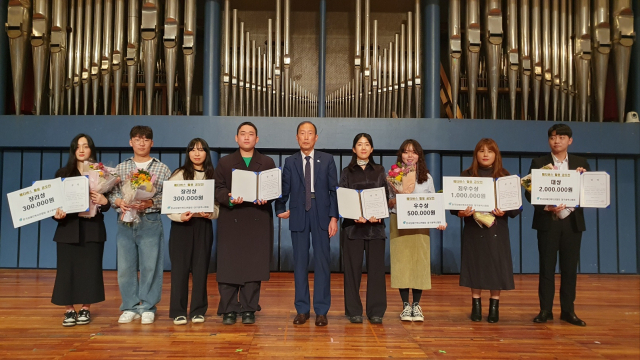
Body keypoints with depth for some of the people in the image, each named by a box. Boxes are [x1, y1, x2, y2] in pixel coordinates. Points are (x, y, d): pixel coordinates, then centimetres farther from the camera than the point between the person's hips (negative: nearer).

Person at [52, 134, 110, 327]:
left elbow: (106, 205, 2)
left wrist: (104, 201, -20)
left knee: (90, 268, 1)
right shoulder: (62, 173, 8)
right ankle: (69, 310, 10)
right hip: (68, 227, 1)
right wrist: (57, 214, -16)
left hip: (93, 228, -1)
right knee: (67, 268, -1)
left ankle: (86, 309, 13)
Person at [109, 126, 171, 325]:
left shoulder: (162, 169, 4)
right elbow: (112, 192, 10)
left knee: (150, 266, 0)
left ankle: (147, 308, 13)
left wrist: (149, 203, -16)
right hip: (125, 223, 3)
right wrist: (119, 202, -11)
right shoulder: (120, 168, 13)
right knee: (125, 267, 6)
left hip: (150, 223, -2)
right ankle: (131, 307, 18)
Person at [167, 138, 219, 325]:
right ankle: (178, 311, 9)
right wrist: (179, 216, -20)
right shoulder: (179, 174, 1)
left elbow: (218, 204, 5)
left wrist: (210, 213, -15)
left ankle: (198, 310, 14)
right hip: (181, 225, -2)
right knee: (180, 267, 0)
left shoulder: (212, 176, 7)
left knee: (201, 268, 4)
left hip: (203, 226, 2)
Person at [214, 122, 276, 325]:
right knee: (228, 266, -1)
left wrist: (266, 198, -15)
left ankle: (249, 310, 10)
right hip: (231, 221, 0)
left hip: (258, 222, 0)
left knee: (254, 266, 1)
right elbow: (219, 189, 3)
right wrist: (229, 199, -17)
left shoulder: (267, 163, 13)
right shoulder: (225, 163, 12)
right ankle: (229, 310, 9)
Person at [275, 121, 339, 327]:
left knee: (322, 262, 1)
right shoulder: (290, 162, 10)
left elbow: (333, 190, 2)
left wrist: (334, 217, -5)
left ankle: (321, 311, 10)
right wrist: (280, 209, -6)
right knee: (299, 262, 5)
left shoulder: (327, 160, 6)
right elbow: (284, 190, 8)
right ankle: (302, 310, 14)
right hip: (298, 217, 1)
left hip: (321, 216, -1)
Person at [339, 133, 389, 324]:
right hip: (353, 225, -1)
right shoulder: (347, 172, 8)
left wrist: (379, 214, -13)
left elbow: (385, 197, 6)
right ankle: (354, 311, 9)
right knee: (353, 268, 0)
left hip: (376, 225, 1)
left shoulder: (379, 171, 11)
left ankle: (376, 311, 9)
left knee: (376, 268, 1)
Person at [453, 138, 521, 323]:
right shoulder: (466, 175, 3)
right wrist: (460, 213, -20)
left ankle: (494, 306, 15)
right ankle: (476, 305, 16)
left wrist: (505, 212, -19)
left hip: (497, 229, 0)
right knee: (475, 266, 4)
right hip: (473, 228, 0)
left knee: (496, 267, 2)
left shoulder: (505, 176, 3)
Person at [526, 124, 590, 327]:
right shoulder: (539, 163, 2)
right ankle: (545, 310, 10)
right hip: (547, 222, -2)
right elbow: (530, 192, -4)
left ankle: (567, 310, 16)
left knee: (570, 267, 6)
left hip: (572, 222, 2)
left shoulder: (581, 163, 9)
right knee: (547, 267, 2)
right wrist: (547, 207, -19)